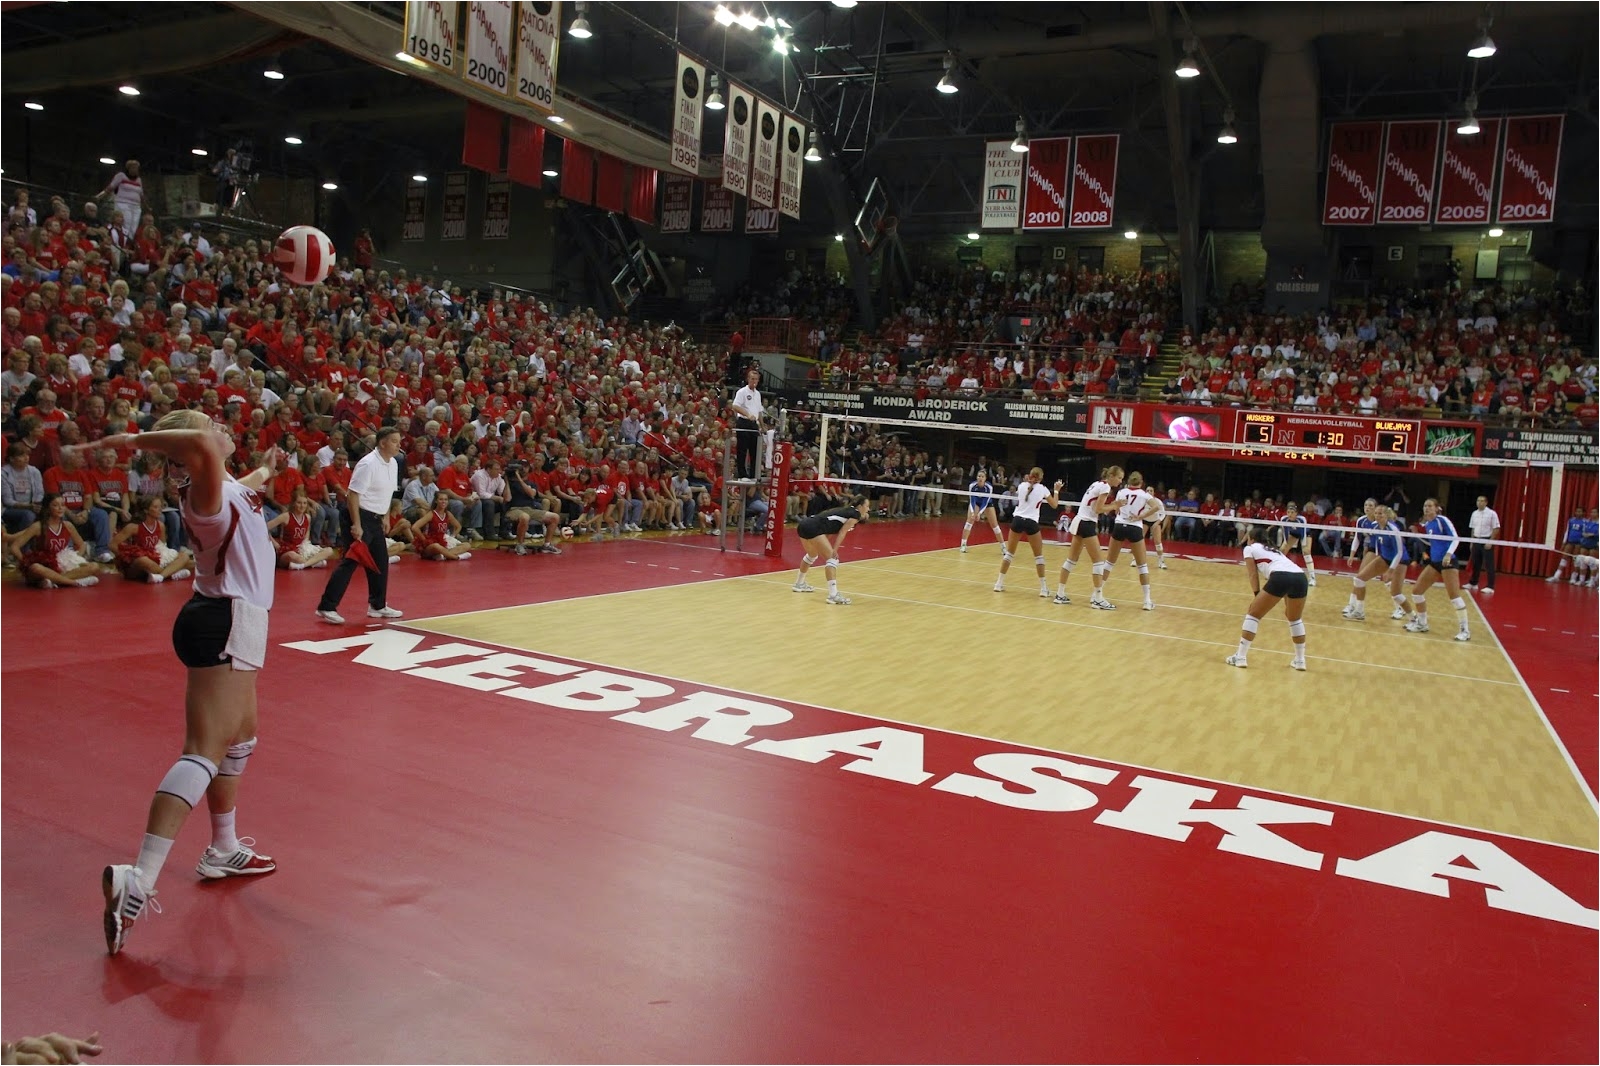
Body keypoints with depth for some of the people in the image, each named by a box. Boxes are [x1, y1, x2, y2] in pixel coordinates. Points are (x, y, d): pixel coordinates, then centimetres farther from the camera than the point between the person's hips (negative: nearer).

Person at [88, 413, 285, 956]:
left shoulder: (229, 488, 13)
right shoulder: (208, 492, -15)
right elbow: (201, 444, -40)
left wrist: (266, 469, 57)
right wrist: (136, 440, -30)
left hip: (230, 624, 11)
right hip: (226, 623, -11)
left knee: (240, 739, 24)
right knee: (204, 751, -19)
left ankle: (223, 851, 39)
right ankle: (138, 880, -29)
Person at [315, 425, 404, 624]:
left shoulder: (393, 464, 8)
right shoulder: (368, 464, -19)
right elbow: (353, 494, -21)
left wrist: (385, 518, 17)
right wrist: (356, 525, -24)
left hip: (376, 519, 9)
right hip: (361, 517, -9)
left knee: (381, 562, 13)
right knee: (349, 562, -10)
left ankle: (377, 605, 25)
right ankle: (326, 607, -7)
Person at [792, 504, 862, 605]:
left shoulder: (845, 511, 27)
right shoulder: (855, 514, 4)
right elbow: (842, 532, -5)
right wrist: (834, 550, -9)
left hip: (803, 525, 9)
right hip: (813, 528, -9)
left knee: (812, 555, 33)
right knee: (832, 558, -8)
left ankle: (799, 584, 51)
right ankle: (833, 595, -17)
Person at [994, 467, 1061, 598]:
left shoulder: (1021, 486, 6)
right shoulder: (1042, 489, 0)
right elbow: (1055, 505, 11)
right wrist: (1056, 490, 24)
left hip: (1017, 520, 3)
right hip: (1031, 523, -2)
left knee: (1009, 553, 13)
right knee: (1039, 556, 8)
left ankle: (999, 583, 13)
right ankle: (1043, 588, 6)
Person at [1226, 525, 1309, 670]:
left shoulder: (1250, 548, 22)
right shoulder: (1274, 550, 38)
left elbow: (1254, 575, 11)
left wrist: (1257, 597, 7)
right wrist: (1287, 605, 36)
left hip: (1280, 577, -6)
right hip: (1300, 577, 6)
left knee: (1253, 615, 9)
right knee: (1294, 619, 28)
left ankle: (1240, 657, 7)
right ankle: (1300, 660, 30)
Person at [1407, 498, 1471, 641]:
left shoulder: (1442, 520, -11)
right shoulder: (1426, 525, 11)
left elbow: (1455, 538, -16)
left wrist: (1448, 554, -27)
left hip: (1448, 561, -8)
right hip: (1434, 562, 8)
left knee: (1454, 596, -12)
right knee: (1416, 590, 8)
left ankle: (1464, 630, -7)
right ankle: (1422, 624, 21)